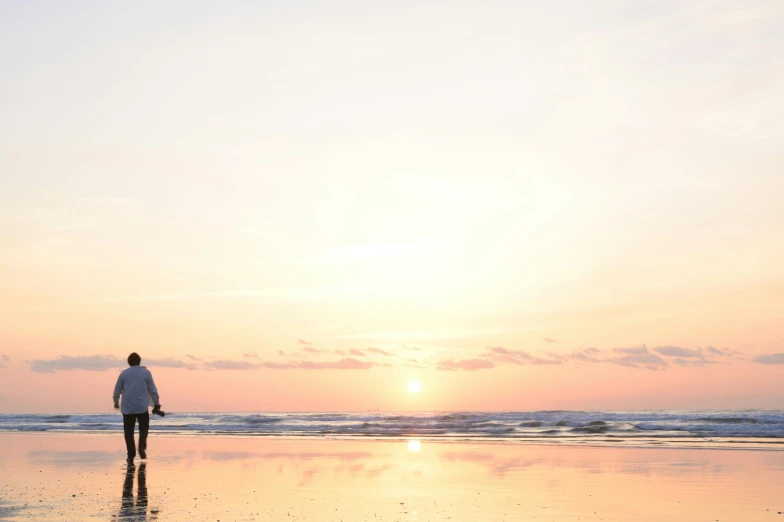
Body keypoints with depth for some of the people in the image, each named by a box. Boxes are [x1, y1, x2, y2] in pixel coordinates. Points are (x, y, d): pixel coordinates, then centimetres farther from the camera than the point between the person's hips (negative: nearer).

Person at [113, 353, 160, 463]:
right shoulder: (146, 372, 2)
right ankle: (142, 446, -7)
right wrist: (157, 403, 13)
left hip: (127, 408, 1)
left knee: (129, 432, 6)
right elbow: (153, 390, 3)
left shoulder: (124, 373, 4)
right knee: (144, 428, 17)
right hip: (142, 407, 0)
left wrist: (116, 402, 27)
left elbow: (117, 391, 10)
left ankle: (131, 456, 1)